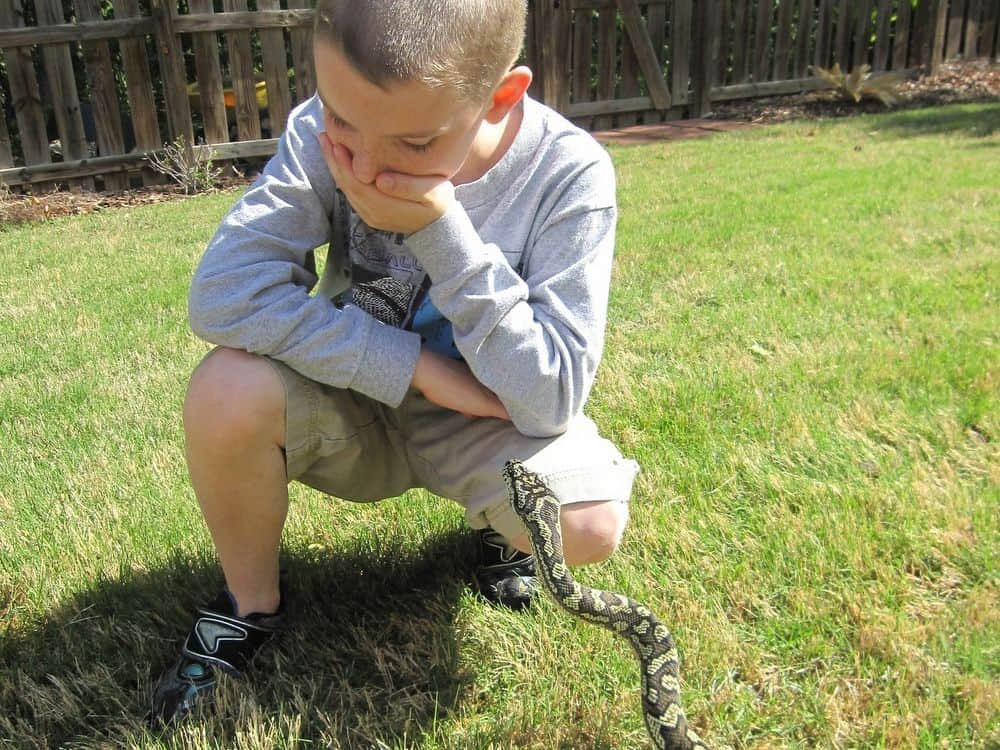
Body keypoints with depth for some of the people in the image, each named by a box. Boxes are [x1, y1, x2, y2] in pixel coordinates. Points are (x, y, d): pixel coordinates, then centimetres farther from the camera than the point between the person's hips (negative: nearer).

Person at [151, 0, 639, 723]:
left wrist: (442, 231, -35)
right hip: (354, 403, 2)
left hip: (487, 420, -1)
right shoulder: (325, 131, -19)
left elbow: (551, 397, -26)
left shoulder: (570, 174, -23)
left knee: (591, 525, -29)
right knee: (227, 390, -29)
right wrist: (418, 367, -29)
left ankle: (502, 528, 10)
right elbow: (223, 293, -27)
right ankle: (251, 603, 1)